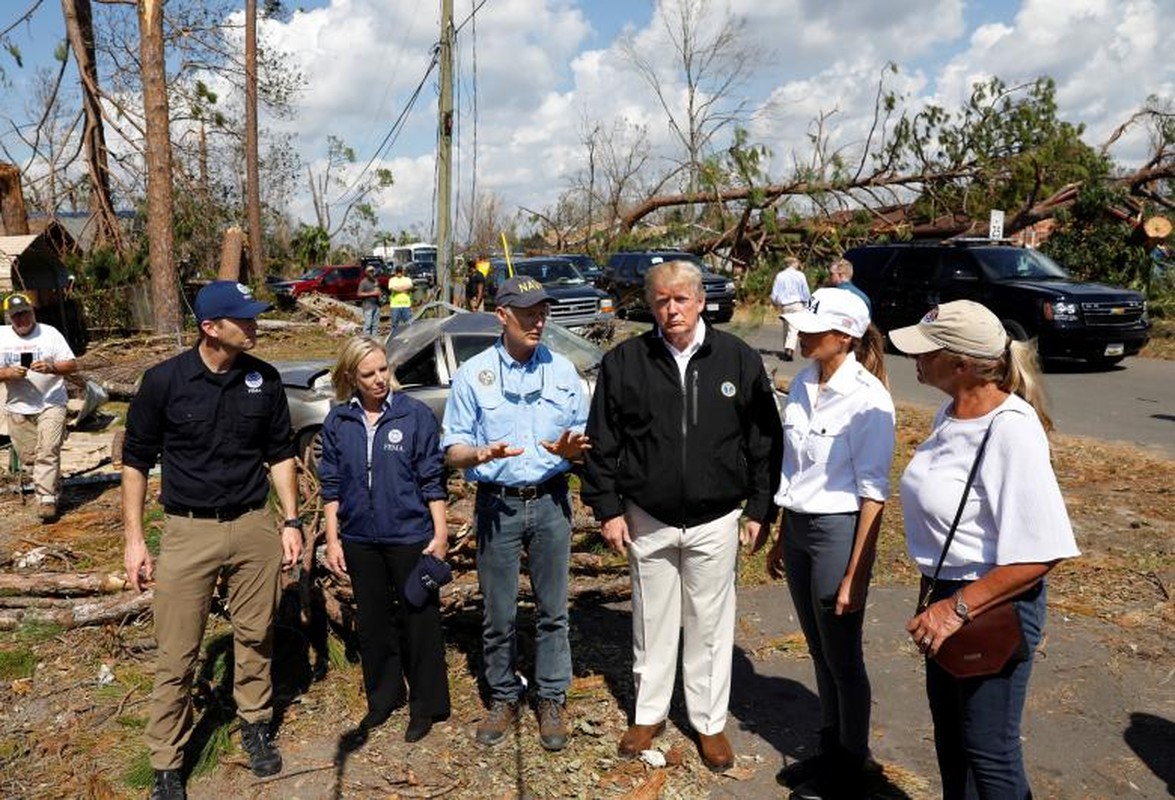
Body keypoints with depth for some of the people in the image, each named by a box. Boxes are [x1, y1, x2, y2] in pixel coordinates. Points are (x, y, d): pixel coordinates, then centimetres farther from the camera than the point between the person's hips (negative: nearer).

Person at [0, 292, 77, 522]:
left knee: (48, 452, -13)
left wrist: (51, 367, -22)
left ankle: (46, 498, -11)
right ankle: (52, 487, 26)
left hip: (51, 404, -3)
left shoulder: (49, 333, 0)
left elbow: (72, 365, -3)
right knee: (28, 457, 7)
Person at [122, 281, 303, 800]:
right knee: (176, 654, 4)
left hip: (253, 525, 2)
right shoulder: (164, 381, -9)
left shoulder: (264, 379, -1)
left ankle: (255, 727, 34)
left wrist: (291, 521, 5)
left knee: (255, 636, 13)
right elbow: (136, 460, 0)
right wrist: (134, 538, -2)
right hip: (189, 530, -2)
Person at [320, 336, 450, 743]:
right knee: (373, 623, 16)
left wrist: (440, 534, -6)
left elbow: (433, 480, -5)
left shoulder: (416, 415, -8)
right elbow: (331, 485, 7)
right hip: (360, 541, 3)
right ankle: (382, 698, 34)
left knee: (420, 622, 7)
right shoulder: (337, 422, 1)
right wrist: (332, 539, 4)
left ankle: (426, 705, 23)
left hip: (411, 537, -3)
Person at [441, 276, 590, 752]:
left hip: (550, 502, 1)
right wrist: (482, 454, -23)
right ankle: (503, 698, 25)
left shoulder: (563, 372, 5)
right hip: (497, 504, -1)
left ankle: (551, 700, 22)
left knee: (553, 610, 8)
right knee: (497, 614, 7)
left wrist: (571, 449, -13)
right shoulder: (473, 374, 0)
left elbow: (583, 438, 11)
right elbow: (453, 449, -1)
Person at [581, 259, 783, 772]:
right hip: (646, 520, 1)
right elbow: (602, 442, 1)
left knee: (710, 624, 11)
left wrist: (760, 509, 0)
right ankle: (648, 714, 33)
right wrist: (608, 508, -2)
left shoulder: (739, 360, -3)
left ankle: (709, 722, 28)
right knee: (652, 621, 15)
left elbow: (765, 441, 1)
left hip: (715, 522, 0)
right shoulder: (624, 362, -3)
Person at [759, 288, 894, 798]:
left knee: (842, 658, 9)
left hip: (839, 530, -7)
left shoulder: (867, 398, -18)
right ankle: (829, 751, 37)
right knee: (819, 652, 19)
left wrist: (855, 574, -17)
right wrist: (782, 539, 15)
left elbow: (873, 491, -17)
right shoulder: (802, 384, 3)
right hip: (799, 527, 7)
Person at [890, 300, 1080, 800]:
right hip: (949, 594, 8)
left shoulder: (1010, 429, -26)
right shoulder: (951, 412, -1)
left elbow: (1041, 552, -28)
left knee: (989, 751, 10)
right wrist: (942, 599, 17)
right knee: (948, 732, 25)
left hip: (994, 606, -8)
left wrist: (959, 609, -26)